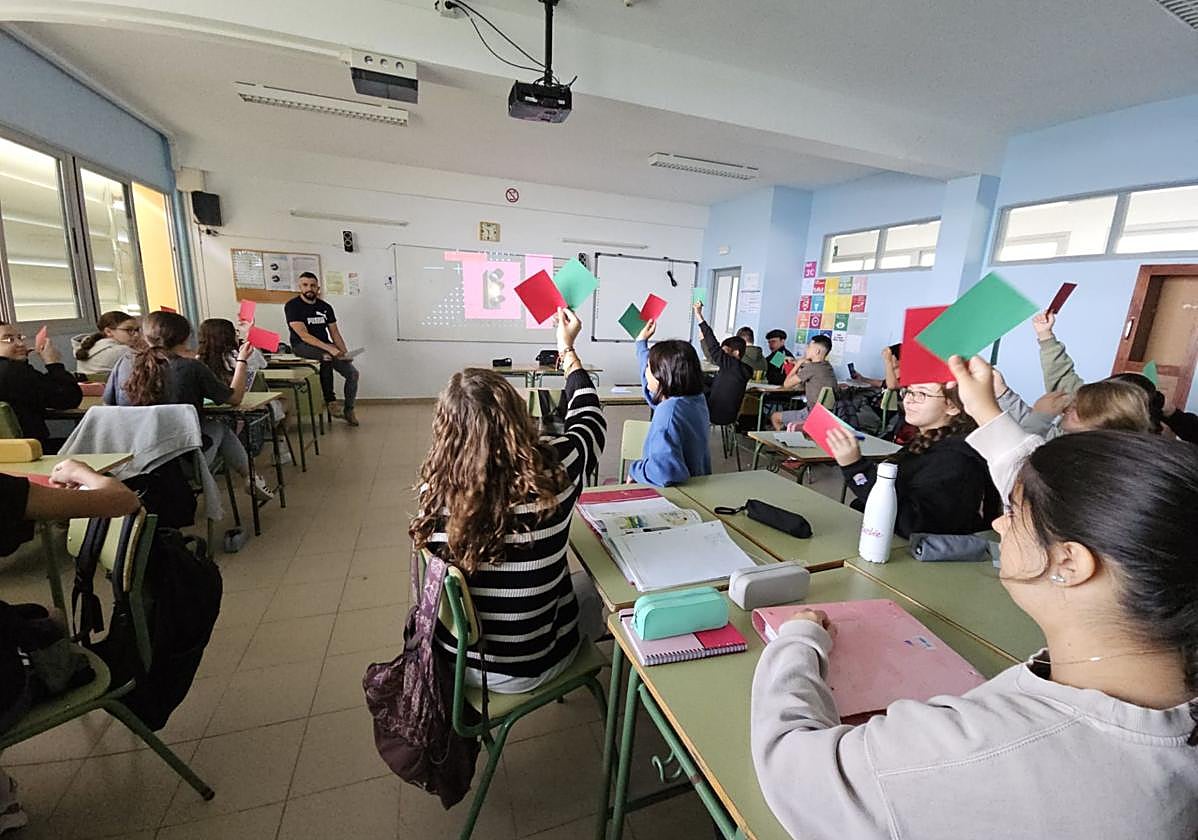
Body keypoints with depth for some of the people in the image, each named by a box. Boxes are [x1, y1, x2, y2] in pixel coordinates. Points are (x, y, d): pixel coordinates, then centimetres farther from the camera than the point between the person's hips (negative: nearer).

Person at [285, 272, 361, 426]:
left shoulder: (325, 307, 8)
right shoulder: (292, 306, -9)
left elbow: (334, 332, 9)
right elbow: (303, 335, -19)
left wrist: (345, 352, -7)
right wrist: (329, 348, -30)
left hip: (325, 346, 5)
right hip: (302, 346, -5)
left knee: (352, 373, -10)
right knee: (327, 356, -37)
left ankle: (349, 410, 6)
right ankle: (330, 401, -27)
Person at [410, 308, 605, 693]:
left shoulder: (436, 487, -21)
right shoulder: (554, 469, -27)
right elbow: (590, 420, -4)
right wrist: (568, 350, 8)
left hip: (453, 659, 3)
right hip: (527, 668, -2)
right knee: (593, 585, 26)